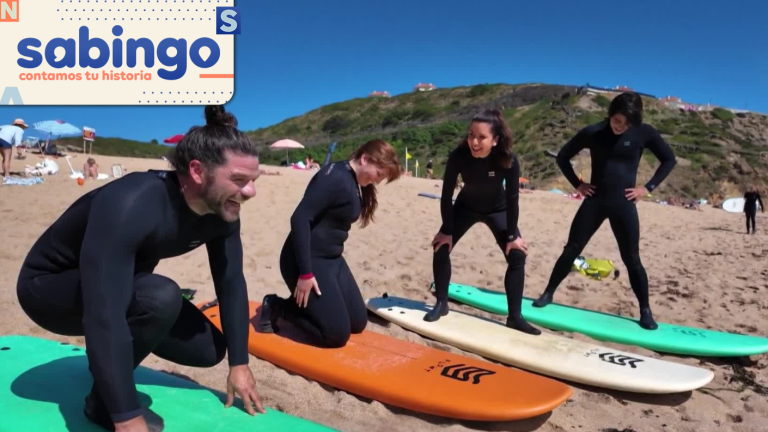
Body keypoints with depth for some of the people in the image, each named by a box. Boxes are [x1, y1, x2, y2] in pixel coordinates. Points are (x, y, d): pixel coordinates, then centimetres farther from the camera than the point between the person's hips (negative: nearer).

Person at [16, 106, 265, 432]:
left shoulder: (222, 211, -16)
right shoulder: (130, 205, -38)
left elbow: (232, 285, -8)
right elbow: (103, 315, -42)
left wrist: (239, 364, -7)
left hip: (123, 290, 7)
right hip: (48, 287, -7)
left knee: (209, 350, -2)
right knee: (161, 297, -35)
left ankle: (115, 361, 22)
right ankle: (103, 401, -10)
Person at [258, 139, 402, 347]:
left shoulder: (355, 184, 10)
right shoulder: (334, 176, -20)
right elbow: (300, 219, -26)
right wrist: (305, 273, -26)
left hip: (333, 258, 10)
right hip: (308, 260, -10)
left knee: (358, 322, 10)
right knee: (337, 333, -10)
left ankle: (307, 305, 20)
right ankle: (277, 306, 5)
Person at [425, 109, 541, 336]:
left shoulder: (508, 160, -33)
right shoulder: (458, 155, -32)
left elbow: (512, 198, -21)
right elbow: (447, 194, -22)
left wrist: (512, 235, -16)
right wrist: (447, 231, -17)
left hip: (498, 210, 0)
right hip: (466, 207, 1)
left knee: (517, 256, -10)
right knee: (441, 247, -9)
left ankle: (515, 317, 2)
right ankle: (441, 304, 9)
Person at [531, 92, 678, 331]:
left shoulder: (644, 133, -2)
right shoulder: (592, 132, -2)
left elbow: (669, 159, 8)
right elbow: (563, 156, 8)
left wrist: (648, 187, -1)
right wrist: (577, 184, 1)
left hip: (623, 203, -1)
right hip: (594, 200, 1)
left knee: (632, 259, 1)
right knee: (571, 250, 2)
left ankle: (645, 311, 15)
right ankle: (548, 293, 16)